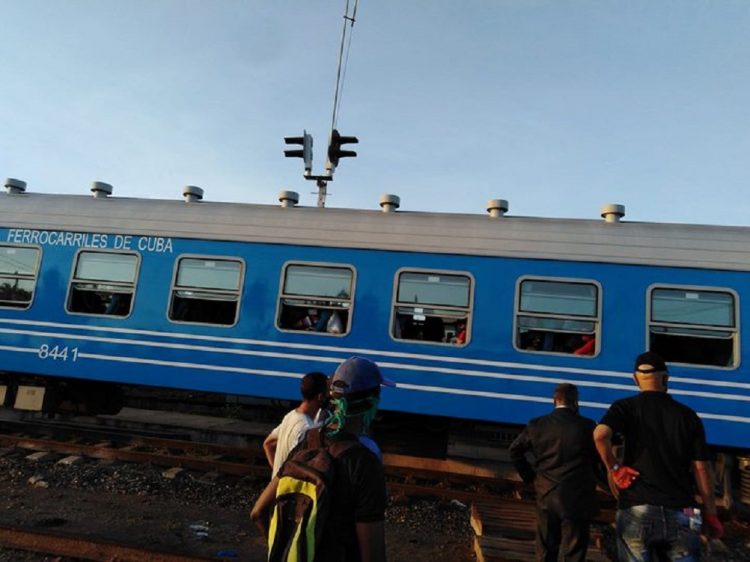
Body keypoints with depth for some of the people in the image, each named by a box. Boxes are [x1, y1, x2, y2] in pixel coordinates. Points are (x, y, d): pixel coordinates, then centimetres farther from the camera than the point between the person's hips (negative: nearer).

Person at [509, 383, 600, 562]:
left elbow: (515, 450, 3)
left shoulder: (537, 425, -3)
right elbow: (597, 459, -2)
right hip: (577, 500, -2)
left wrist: (530, 476, 9)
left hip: (546, 497, 2)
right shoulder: (587, 426, -10)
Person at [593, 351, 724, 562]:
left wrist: (614, 469, -6)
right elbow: (702, 468, 5)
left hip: (636, 509, -2)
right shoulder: (688, 415, 7)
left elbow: (600, 434, -21)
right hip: (680, 512, 2)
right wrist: (710, 514, 12)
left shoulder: (626, 407, -1)